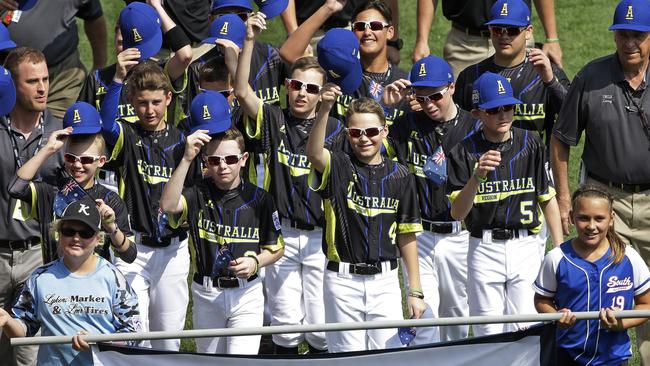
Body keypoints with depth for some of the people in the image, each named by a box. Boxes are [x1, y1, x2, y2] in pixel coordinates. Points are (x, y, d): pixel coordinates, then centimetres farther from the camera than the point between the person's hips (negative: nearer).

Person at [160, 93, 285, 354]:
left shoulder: (259, 199, -3)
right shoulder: (198, 195, -4)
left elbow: (276, 249, 5)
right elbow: (168, 205, -27)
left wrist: (255, 262, -17)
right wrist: (186, 158, -32)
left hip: (246, 294, -2)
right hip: (206, 294, 2)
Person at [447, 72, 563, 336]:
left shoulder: (531, 144, 3)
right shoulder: (464, 152, -3)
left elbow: (548, 198, 9)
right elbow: (457, 213, -9)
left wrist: (560, 250, 5)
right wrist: (477, 177, -26)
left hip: (526, 247, 1)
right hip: (484, 249, -1)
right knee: (488, 334, 2)